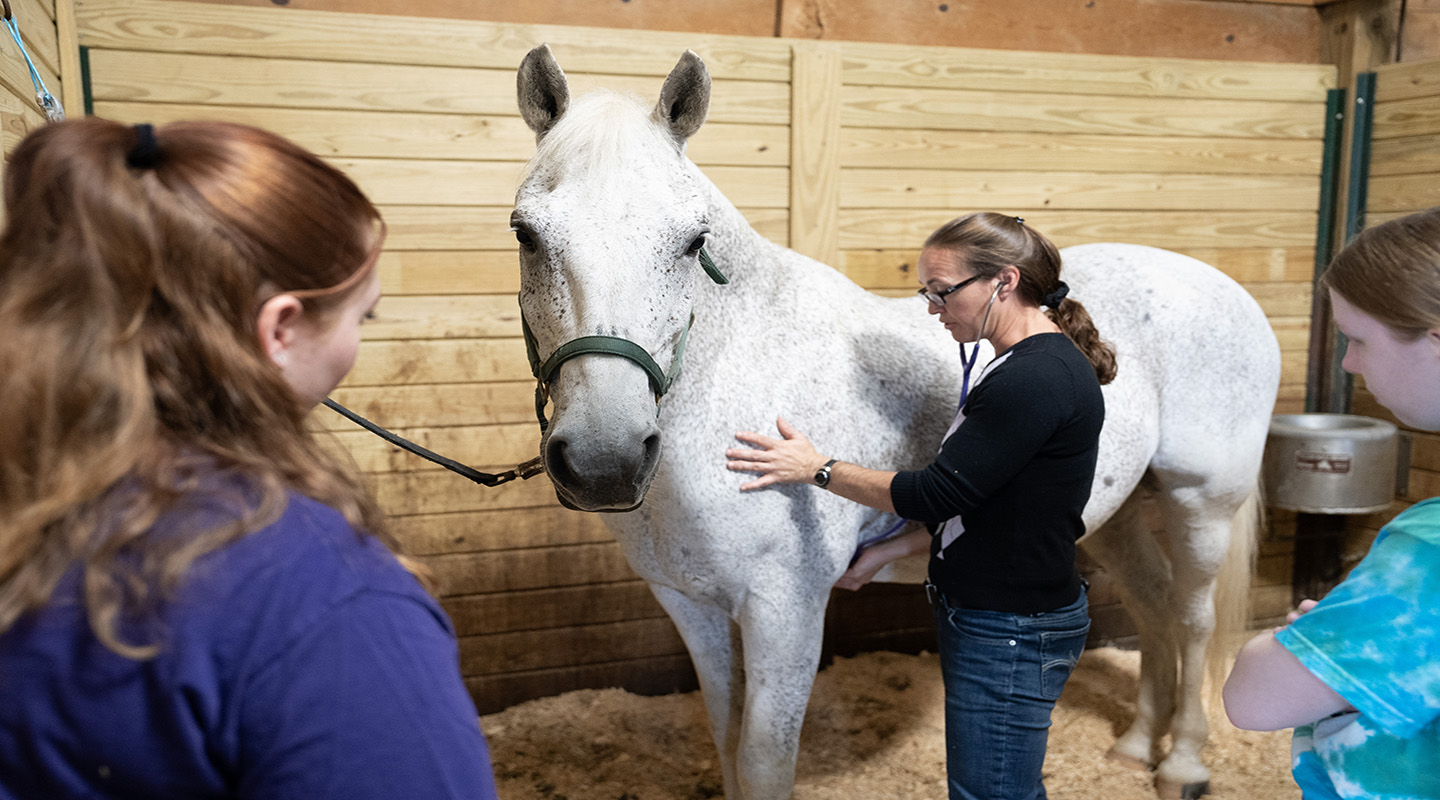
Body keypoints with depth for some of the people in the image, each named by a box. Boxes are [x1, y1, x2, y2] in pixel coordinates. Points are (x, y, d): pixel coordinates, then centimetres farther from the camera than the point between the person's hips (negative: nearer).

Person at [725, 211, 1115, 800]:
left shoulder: (1035, 380, -24)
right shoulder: (1032, 365, 8)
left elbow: (938, 492, -22)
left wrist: (817, 469, -11)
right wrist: (893, 551, 12)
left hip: (1008, 634, -10)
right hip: (1000, 622, 10)